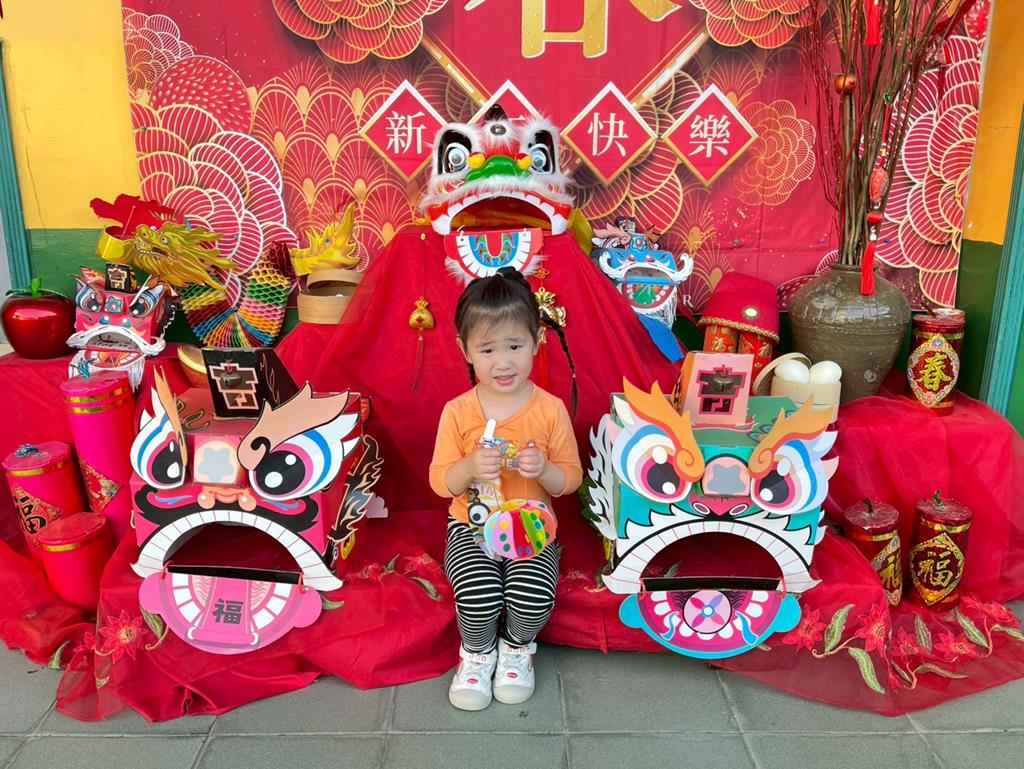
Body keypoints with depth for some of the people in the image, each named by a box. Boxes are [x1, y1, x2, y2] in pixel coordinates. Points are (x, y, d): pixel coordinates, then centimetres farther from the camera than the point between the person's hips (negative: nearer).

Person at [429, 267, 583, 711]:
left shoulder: (550, 410, -6)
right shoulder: (457, 412, -6)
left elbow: (571, 478, 0)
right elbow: (440, 481, -2)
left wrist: (543, 469, -22)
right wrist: (470, 468, -23)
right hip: (471, 527, 0)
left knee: (534, 594, -25)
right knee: (478, 594, -26)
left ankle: (517, 648, 12)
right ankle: (477, 653, 10)